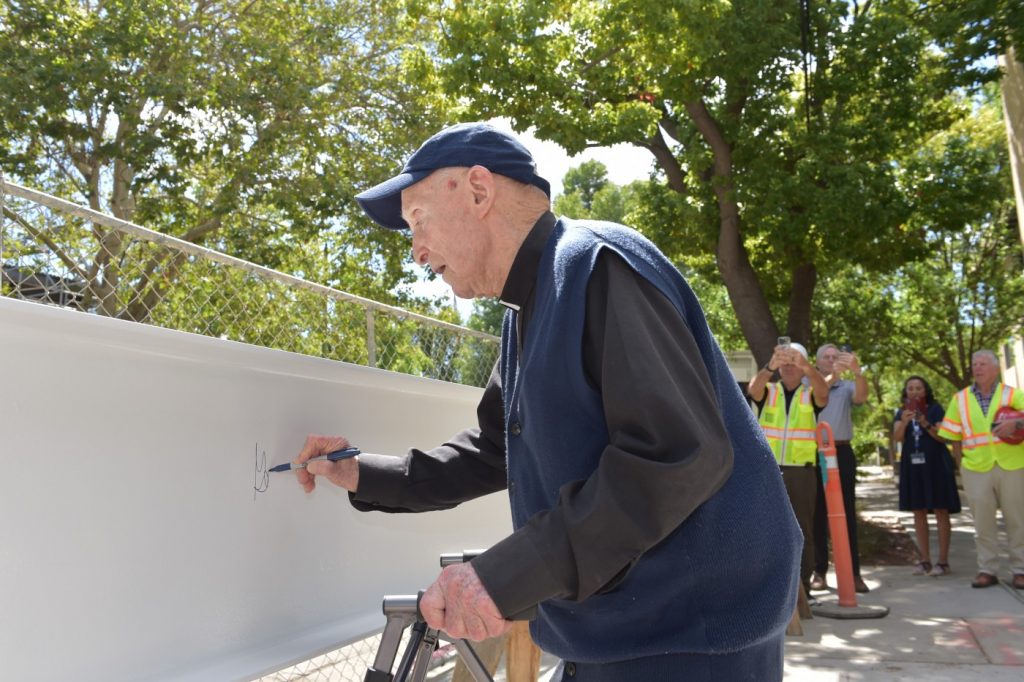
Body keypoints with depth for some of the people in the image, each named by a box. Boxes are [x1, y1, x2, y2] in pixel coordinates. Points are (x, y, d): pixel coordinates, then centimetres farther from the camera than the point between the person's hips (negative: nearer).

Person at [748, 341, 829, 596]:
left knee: (802, 529, 2)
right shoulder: (767, 392, 8)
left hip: (801, 472, 0)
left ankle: (802, 586, 11)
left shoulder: (811, 395, 7)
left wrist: (805, 365, -38)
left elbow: (823, 390, -18)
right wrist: (769, 366, -37)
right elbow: (753, 388, -16)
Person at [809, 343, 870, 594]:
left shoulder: (847, 387, 9)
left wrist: (856, 370, -34)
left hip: (842, 453, 1)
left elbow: (861, 396, -14)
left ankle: (853, 572, 4)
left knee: (847, 514, 1)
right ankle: (820, 571, 10)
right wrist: (833, 375, -29)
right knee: (817, 514, 4)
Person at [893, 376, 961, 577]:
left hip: (935, 464, -3)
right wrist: (904, 422, -24)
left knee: (940, 511, -2)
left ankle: (943, 561, 2)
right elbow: (897, 438, -6)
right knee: (918, 512, 6)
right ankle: (925, 560, 13)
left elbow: (943, 437, -8)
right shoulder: (901, 413, 8)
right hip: (912, 465, 4)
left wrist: (925, 424, -23)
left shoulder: (935, 409, -1)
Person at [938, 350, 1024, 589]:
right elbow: (954, 436, 8)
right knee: (982, 522, 4)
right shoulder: (960, 399, 7)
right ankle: (987, 570, 12)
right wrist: (960, 464, 5)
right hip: (976, 469, 1)